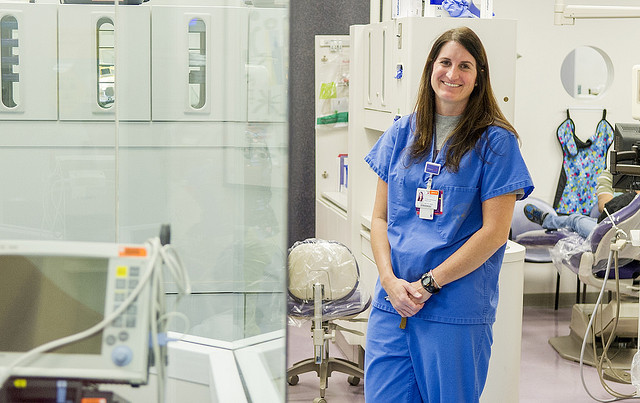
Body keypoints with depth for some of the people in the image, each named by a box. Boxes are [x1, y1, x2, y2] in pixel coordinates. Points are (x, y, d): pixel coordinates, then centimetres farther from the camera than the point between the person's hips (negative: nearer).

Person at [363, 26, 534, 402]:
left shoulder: (496, 141, -4)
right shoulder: (402, 134, 9)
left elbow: (494, 232, -9)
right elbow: (380, 217, 9)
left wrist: (428, 283, -12)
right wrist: (390, 280, -7)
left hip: (457, 310, -3)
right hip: (392, 301, 4)